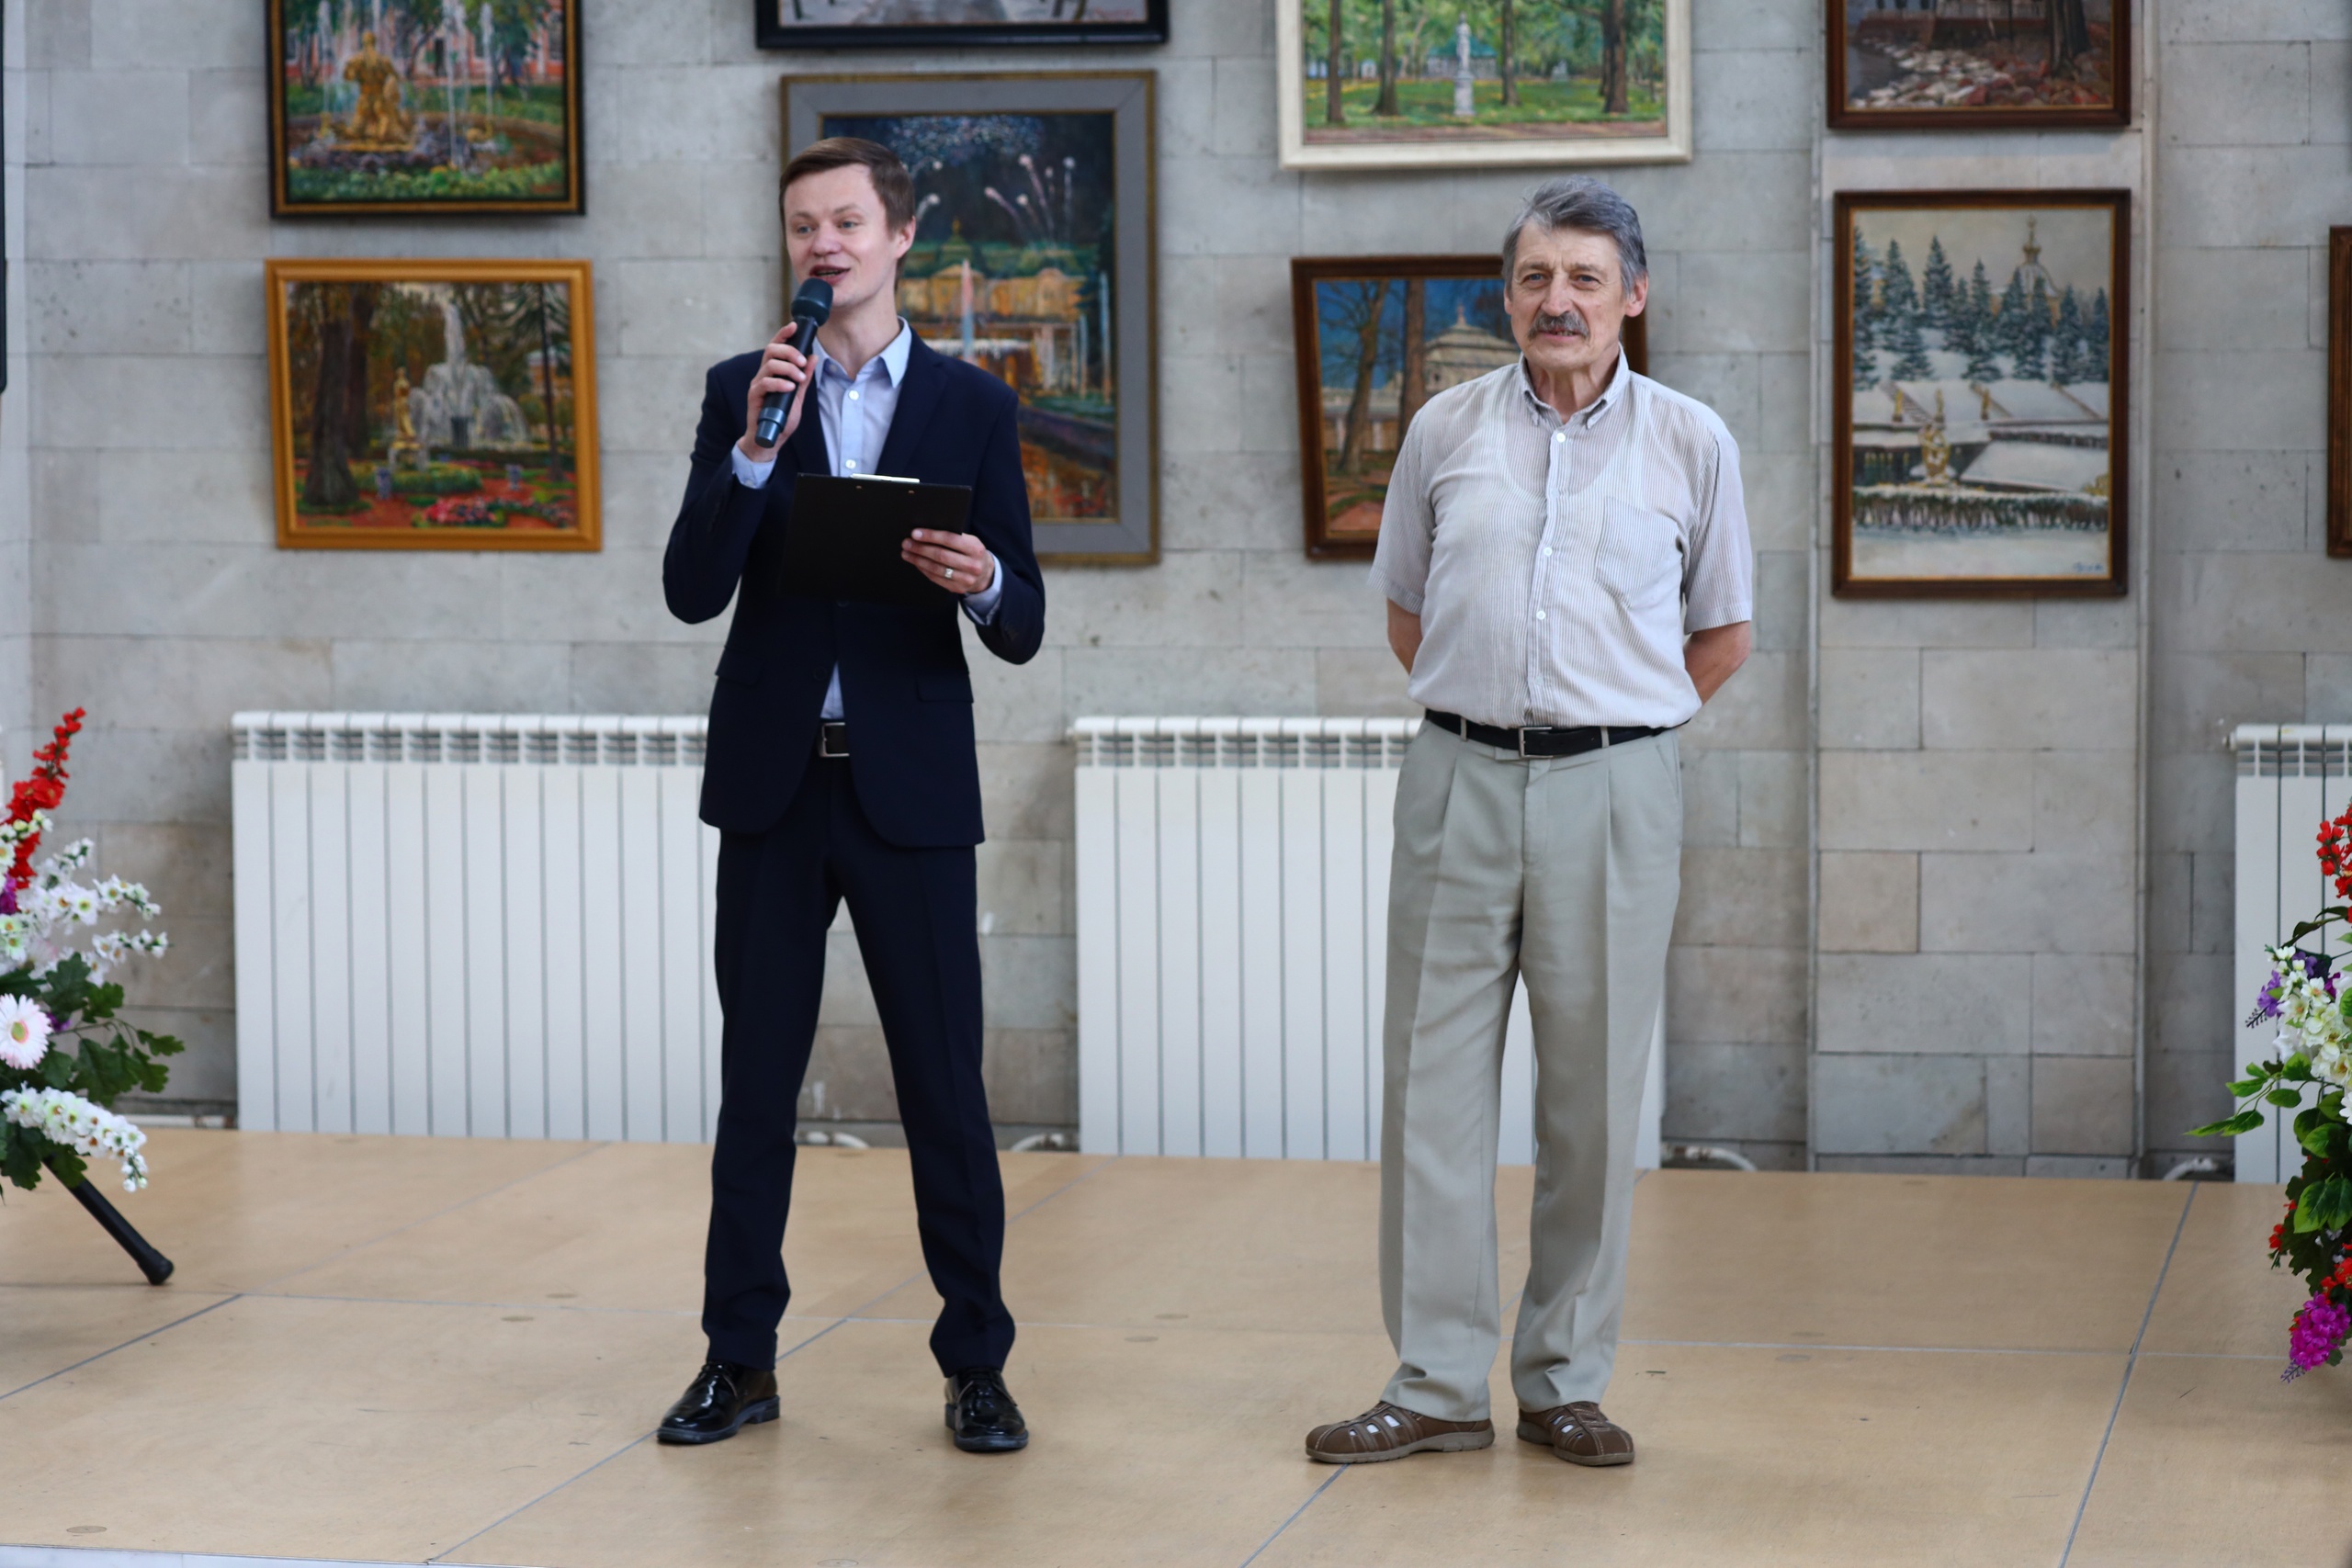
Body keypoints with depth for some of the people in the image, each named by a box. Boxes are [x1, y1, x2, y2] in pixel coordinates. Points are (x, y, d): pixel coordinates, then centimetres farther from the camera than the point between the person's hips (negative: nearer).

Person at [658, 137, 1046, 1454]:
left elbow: (1021, 632, 1)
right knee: (758, 1077, 8)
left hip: (911, 788, -1)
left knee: (945, 1083, 1)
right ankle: (742, 1358, 16)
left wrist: (985, 582, -22)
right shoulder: (742, 393, 6)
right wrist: (756, 446, -17)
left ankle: (977, 1363, 10)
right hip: (774, 780, 1)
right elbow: (692, 591, -5)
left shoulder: (972, 406, 4)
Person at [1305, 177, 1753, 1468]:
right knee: (1434, 1079, 1)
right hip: (1459, 778, 1)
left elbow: (1720, 637, 12)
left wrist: (1607, 731, 9)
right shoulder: (1445, 431, 7)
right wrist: (1479, 714, 12)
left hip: (1612, 789, -1)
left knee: (1593, 1091, 3)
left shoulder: (1691, 443, 4)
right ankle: (1437, 1383, 8)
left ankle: (1566, 1383, 13)